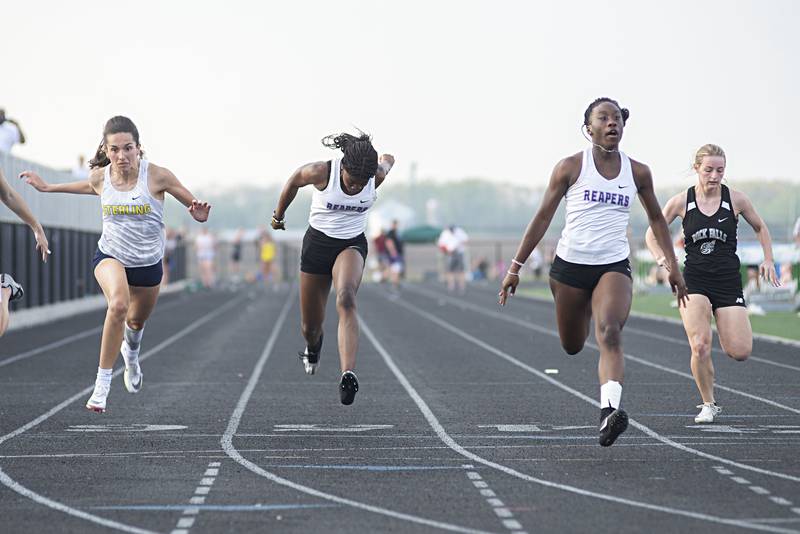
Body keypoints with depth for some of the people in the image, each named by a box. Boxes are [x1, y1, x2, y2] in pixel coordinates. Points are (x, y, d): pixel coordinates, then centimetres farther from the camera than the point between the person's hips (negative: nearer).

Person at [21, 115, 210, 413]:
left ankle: (131, 355, 63)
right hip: (110, 256, -1)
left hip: (148, 263, 1)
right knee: (118, 303, -33)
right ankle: (102, 383, -25)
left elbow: (194, 206, -7)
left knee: (137, 321, 23)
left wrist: (198, 214, -30)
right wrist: (47, 187, 22)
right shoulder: (100, 177, -10)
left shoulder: (156, 176, -18)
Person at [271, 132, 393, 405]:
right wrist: (278, 215, 16)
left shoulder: (378, 175, -18)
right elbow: (293, 182, 0)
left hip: (352, 244, -1)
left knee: (346, 300, -33)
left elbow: (388, 159, 8)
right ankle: (313, 348, 50)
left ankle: (348, 374, -47)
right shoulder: (321, 172, -22)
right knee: (310, 327, 9)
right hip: (318, 242, 1)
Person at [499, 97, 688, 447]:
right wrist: (516, 267, 0)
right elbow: (543, 217, 2)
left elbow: (656, 218, 18)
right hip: (570, 264, 0)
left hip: (614, 266, 0)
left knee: (610, 334, -25)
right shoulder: (571, 167, -1)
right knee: (572, 346, 13)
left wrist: (672, 266, 14)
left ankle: (609, 412, -37)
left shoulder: (638, 172, 5)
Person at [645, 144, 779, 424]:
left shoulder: (736, 199, -1)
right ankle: (708, 404, 3)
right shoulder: (681, 201, -1)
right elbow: (652, 234, 11)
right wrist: (662, 259, -7)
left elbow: (760, 227, 17)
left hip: (728, 282, 1)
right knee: (700, 347, -19)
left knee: (740, 352, -9)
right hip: (694, 281, -1)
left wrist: (768, 260, 6)